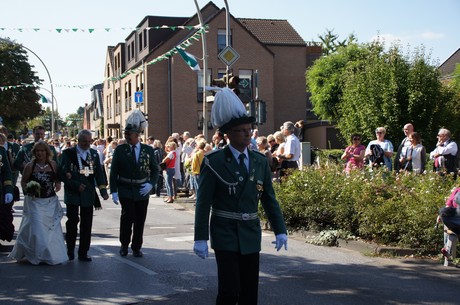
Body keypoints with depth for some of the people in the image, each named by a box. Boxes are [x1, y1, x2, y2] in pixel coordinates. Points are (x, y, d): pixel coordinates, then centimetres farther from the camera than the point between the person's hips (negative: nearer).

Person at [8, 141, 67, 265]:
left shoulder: (53, 164, 3)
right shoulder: (30, 166, -3)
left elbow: (58, 177, 18)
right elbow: (23, 181, 5)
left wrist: (58, 183, -2)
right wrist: (27, 188, -15)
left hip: (51, 201, 3)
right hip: (35, 201, -3)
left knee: (52, 228, 6)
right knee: (36, 228, -8)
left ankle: (53, 254, 19)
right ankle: (39, 255, 3)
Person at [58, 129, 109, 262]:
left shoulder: (94, 154, 10)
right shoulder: (68, 153, -2)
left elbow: (99, 173, 7)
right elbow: (62, 174, -5)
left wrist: (103, 189, -6)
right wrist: (76, 185, -13)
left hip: (88, 194, 3)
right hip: (73, 194, -3)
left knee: (87, 224, 4)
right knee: (72, 221, -1)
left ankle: (83, 253, 11)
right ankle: (70, 250, 15)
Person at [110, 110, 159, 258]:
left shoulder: (148, 150, 2)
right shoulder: (120, 150, -1)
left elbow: (155, 169, 8)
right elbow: (113, 172, 0)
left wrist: (151, 184, -8)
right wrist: (114, 191, -8)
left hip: (142, 191, 2)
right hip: (125, 190, -2)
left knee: (140, 220, 6)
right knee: (128, 216, -14)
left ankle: (136, 247, 21)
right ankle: (124, 244, 7)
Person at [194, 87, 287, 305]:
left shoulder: (260, 162, 5)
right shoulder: (214, 162, -8)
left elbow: (269, 200, 10)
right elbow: (203, 203, -8)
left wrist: (280, 230, 4)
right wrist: (200, 238, -12)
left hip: (250, 235, 4)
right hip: (225, 235, -4)